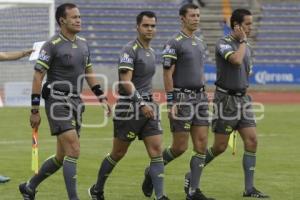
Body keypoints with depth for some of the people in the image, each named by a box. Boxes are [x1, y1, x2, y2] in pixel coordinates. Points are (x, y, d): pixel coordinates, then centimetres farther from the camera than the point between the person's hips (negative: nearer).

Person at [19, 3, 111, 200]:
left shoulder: (83, 44, 11)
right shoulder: (52, 45, -11)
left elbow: (89, 73, 22)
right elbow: (38, 77, -10)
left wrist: (102, 97, 13)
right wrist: (35, 110, -13)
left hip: (76, 102, 8)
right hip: (58, 102, -8)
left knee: (62, 157, 11)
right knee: (73, 150, -17)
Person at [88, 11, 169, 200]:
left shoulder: (151, 52, 13)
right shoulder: (130, 50, -13)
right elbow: (126, 81, -21)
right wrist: (141, 103, -27)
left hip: (148, 108, 7)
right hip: (129, 107, -7)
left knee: (157, 151, -6)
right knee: (118, 154, 5)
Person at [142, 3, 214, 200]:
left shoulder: (200, 43, 15)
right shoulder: (174, 43, -9)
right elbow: (167, 75, -11)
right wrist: (171, 103, -15)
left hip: (200, 97, 7)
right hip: (182, 98, -7)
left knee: (201, 144, -1)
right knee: (180, 147, -4)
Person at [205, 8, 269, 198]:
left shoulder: (247, 47, 12)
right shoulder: (224, 44, -12)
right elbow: (236, 60, -31)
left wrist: (243, 93, 14)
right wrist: (242, 41, -16)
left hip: (242, 99, 7)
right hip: (226, 99, -7)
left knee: (252, 141, -4)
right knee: (220, 147, -2)